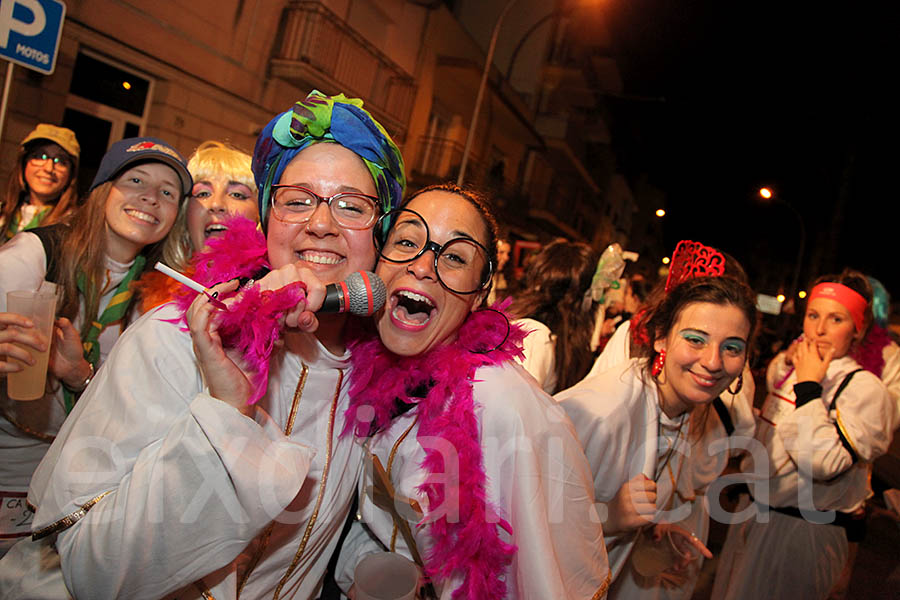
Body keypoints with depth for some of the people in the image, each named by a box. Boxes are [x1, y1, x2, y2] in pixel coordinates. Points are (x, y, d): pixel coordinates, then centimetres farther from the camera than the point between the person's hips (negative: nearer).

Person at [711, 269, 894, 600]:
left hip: (803, 532, -7)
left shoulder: (865, 387, -18)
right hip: (755, 512, 7)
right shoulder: (792, 369, 3)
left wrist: (808, 387, -25)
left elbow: (824, 463, -30)